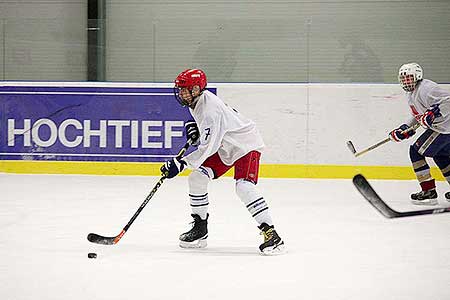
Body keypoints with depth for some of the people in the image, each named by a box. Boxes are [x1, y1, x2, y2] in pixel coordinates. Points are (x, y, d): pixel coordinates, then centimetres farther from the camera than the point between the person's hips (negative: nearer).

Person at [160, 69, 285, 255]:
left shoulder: (210, 110, -31)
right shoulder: (196, 102, -1)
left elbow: (207, 148, -33)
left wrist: (180, 163, -34)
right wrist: (195, 129, 0)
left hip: (246, 145, -10)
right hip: (225, 148, 10)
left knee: (244, 187, -28)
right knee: (196, 178, 2)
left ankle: (271, 234, -29)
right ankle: (200, 229, 13)